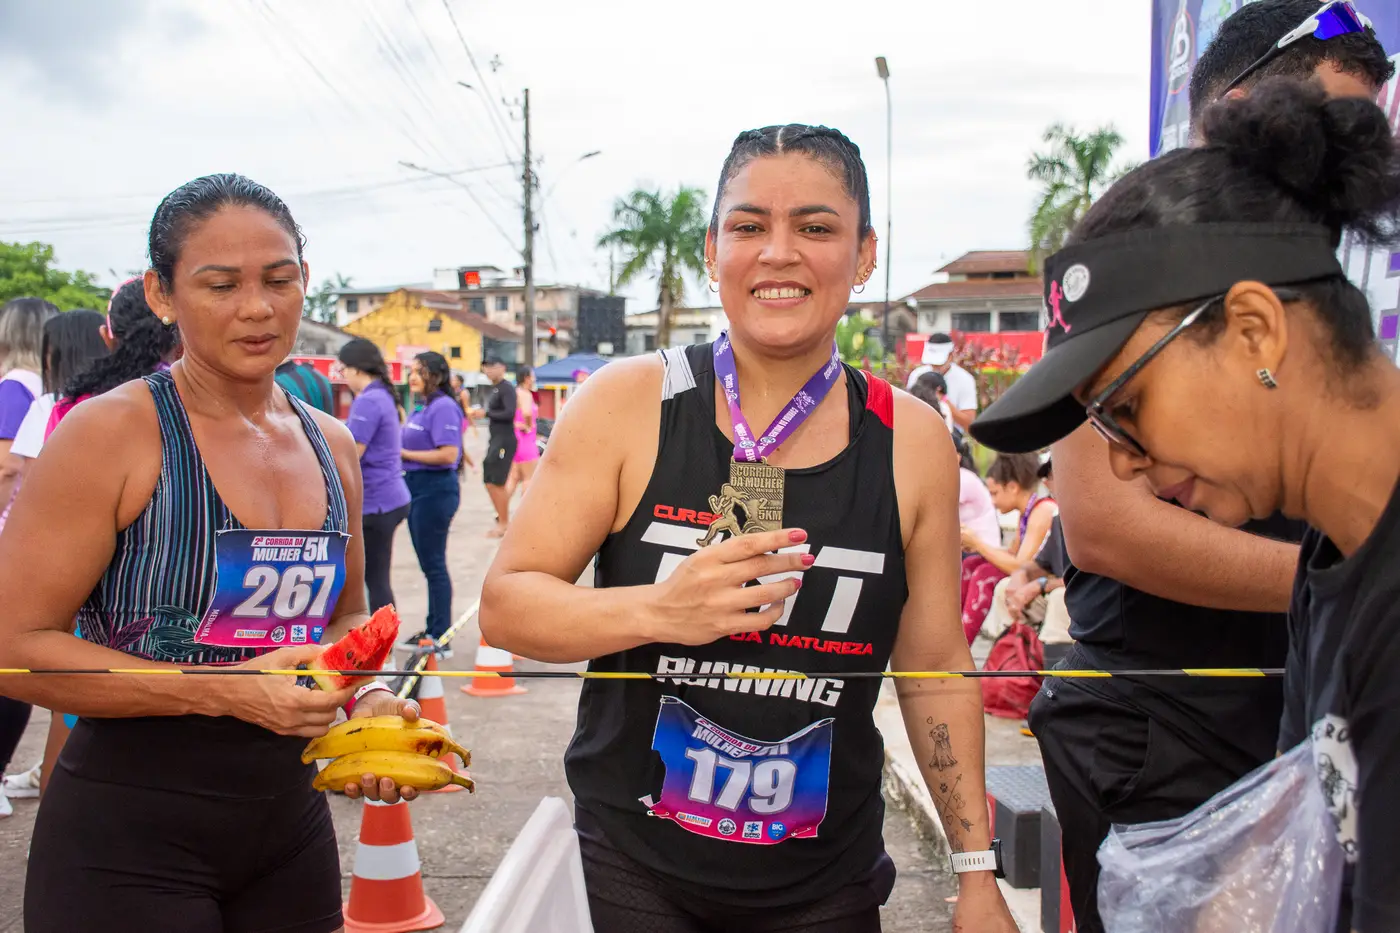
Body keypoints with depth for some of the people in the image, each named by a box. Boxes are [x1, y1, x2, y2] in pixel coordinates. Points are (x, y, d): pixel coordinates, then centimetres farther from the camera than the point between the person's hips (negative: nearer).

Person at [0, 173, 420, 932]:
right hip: (128, 831, -6)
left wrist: (367, 699, -4)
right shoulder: (110, 433, -13)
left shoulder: (332, 446, 5)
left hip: (291, 818, 6)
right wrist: (226, 693, -22)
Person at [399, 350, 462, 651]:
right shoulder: (421, 407, 13)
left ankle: (441, 640, 3)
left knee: (433, 564, -4)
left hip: (435, 490, -10)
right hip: (418, 488, 10)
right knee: (429, 565, 17)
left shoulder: (443, 407, -16)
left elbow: (448, 454, -24)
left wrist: (405, 454, -17)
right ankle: (433, 631, 27)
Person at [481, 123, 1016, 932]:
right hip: (634, 868, -1)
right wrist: (659, 610, -27)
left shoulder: (912, 441, -3)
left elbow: (937, 671, 4)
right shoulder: (628, 403, -9)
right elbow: (505, 605, -9)